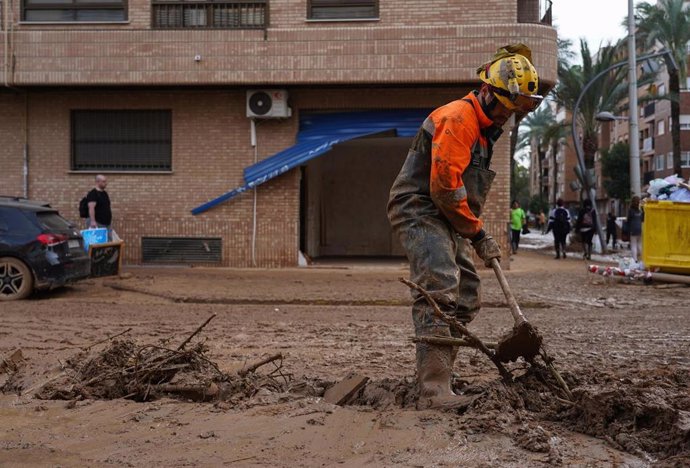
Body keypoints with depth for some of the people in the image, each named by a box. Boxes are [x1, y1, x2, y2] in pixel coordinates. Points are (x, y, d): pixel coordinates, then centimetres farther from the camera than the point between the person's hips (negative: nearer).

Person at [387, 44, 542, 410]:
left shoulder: (483, 127, 21)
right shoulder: (458, 118, -14)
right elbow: (445, 187, -21)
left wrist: (477, 235, 16)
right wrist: (477, 233, -11)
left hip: (444, 219, 11)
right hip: (419, 211, -11)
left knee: (465, 300, 11)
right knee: (440, 293, -22)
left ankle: (436, 378, 18)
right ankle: (434, 391, -24)